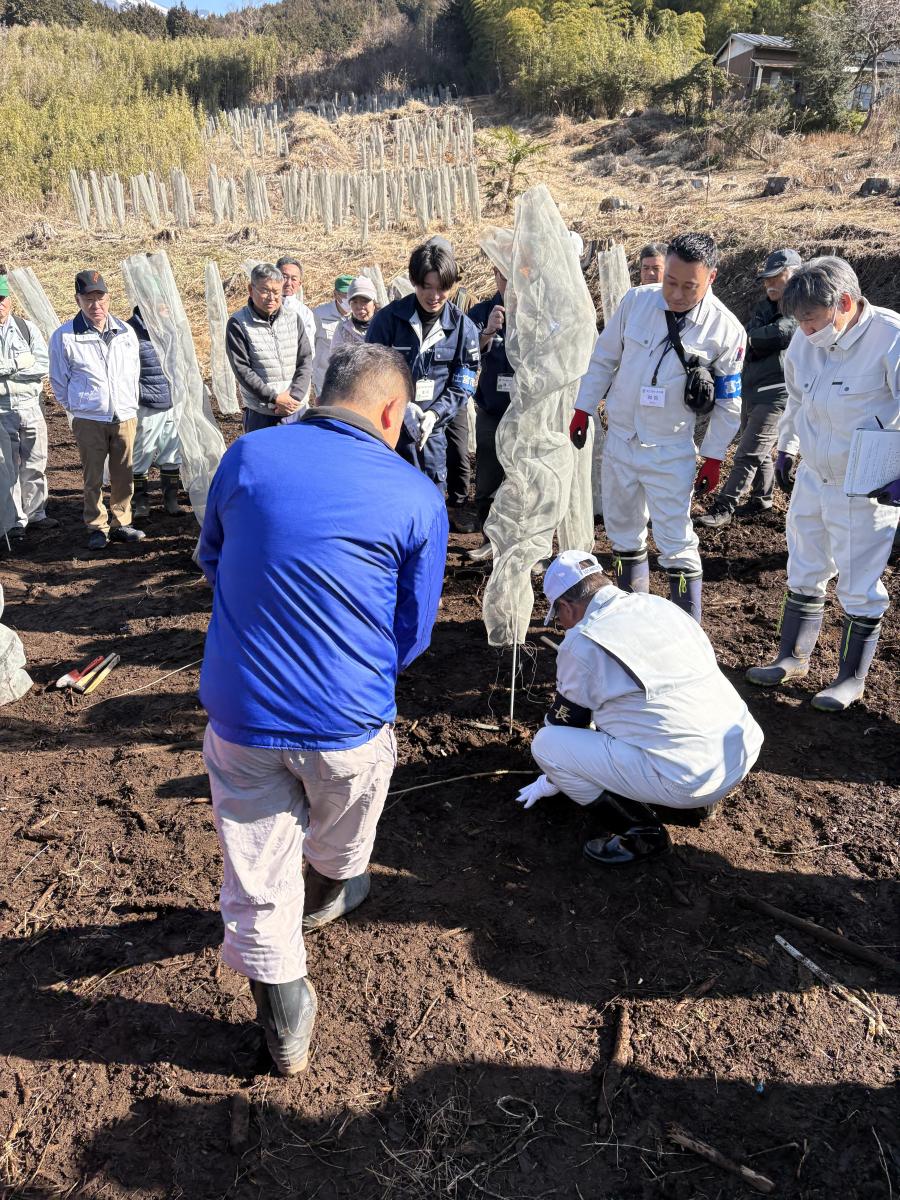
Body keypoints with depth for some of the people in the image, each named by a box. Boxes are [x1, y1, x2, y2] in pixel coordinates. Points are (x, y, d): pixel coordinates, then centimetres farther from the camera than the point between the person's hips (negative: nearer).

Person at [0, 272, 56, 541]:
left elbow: (44, 366, -7)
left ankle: (35, 513, 25)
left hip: (31, 407, 3)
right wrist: (22, 362, -15)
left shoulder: (27, 328, 4)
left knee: (35, 464, 11)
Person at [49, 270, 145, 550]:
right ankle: (97, 527, 16)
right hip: (88, 421, -3)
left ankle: (121, 523, 22)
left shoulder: (125, 331, 4)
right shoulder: (64, 337, -7)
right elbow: (59, 380, 3)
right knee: (93, 478, 4)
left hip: (125, 417, 3)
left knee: (123, 476, 8)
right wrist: (76, 408, 8)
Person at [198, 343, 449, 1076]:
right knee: (340, 847, 32)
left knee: (257, 884, 16)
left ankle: (287, 1030, 30)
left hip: (239, 714, 1)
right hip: (347, 725, 0)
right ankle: (327, 898, 61)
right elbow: (413, 634, -2)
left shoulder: (247, 456, -4)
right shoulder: (417, 497, -10)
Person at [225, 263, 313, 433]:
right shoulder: (238, 324, -5)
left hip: (296, 408, 4)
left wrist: (295, 396, -9)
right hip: (259, 413, -3)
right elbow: (242, 370, -10)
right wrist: (275, 398, -15)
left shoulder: (293, 319, 7)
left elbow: (306, 360, 4)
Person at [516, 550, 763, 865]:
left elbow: (567, 720, 8)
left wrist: (552, 780, 28)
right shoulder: (659, 604, 13)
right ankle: (698, 798, 21)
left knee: (546, 743, -1)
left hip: (688, 779, -8)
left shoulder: (581, 642, -9)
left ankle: (640, 833, 2)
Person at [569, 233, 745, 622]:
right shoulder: (635, 300, -7)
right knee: (622, 532, 16)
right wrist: (583, 409, 6)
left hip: (670, 452, -4)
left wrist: (714, 458, -2)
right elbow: (604, 358, 5)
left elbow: (729, 403, -4)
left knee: (677, 543, -3)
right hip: (619, 440, 4)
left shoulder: (726, 331, -13)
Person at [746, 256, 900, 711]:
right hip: (811, 479, 6)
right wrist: (786, 448, 19)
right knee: (804, 575, 17)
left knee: (859, 588, 6)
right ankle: (793, 658, 34)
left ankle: (851, 678, 22)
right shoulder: (805, 341, -1)